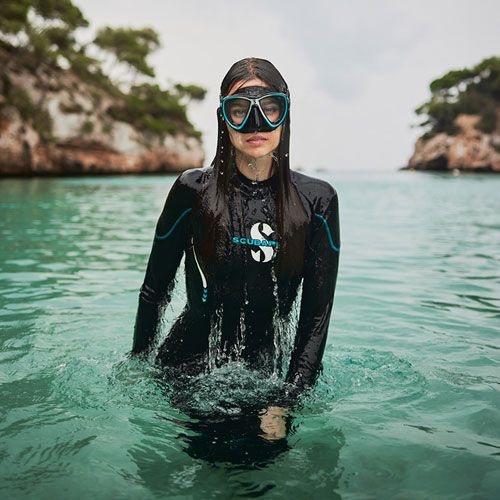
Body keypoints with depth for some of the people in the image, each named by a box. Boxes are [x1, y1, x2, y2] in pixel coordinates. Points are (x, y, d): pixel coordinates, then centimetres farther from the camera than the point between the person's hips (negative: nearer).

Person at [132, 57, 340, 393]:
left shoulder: (316, 200, -7)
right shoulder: (194, 191, -11)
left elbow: (317, 312, -6)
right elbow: (155, 290, 0)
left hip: (264, 375, 1)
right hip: (184, 372, -1)